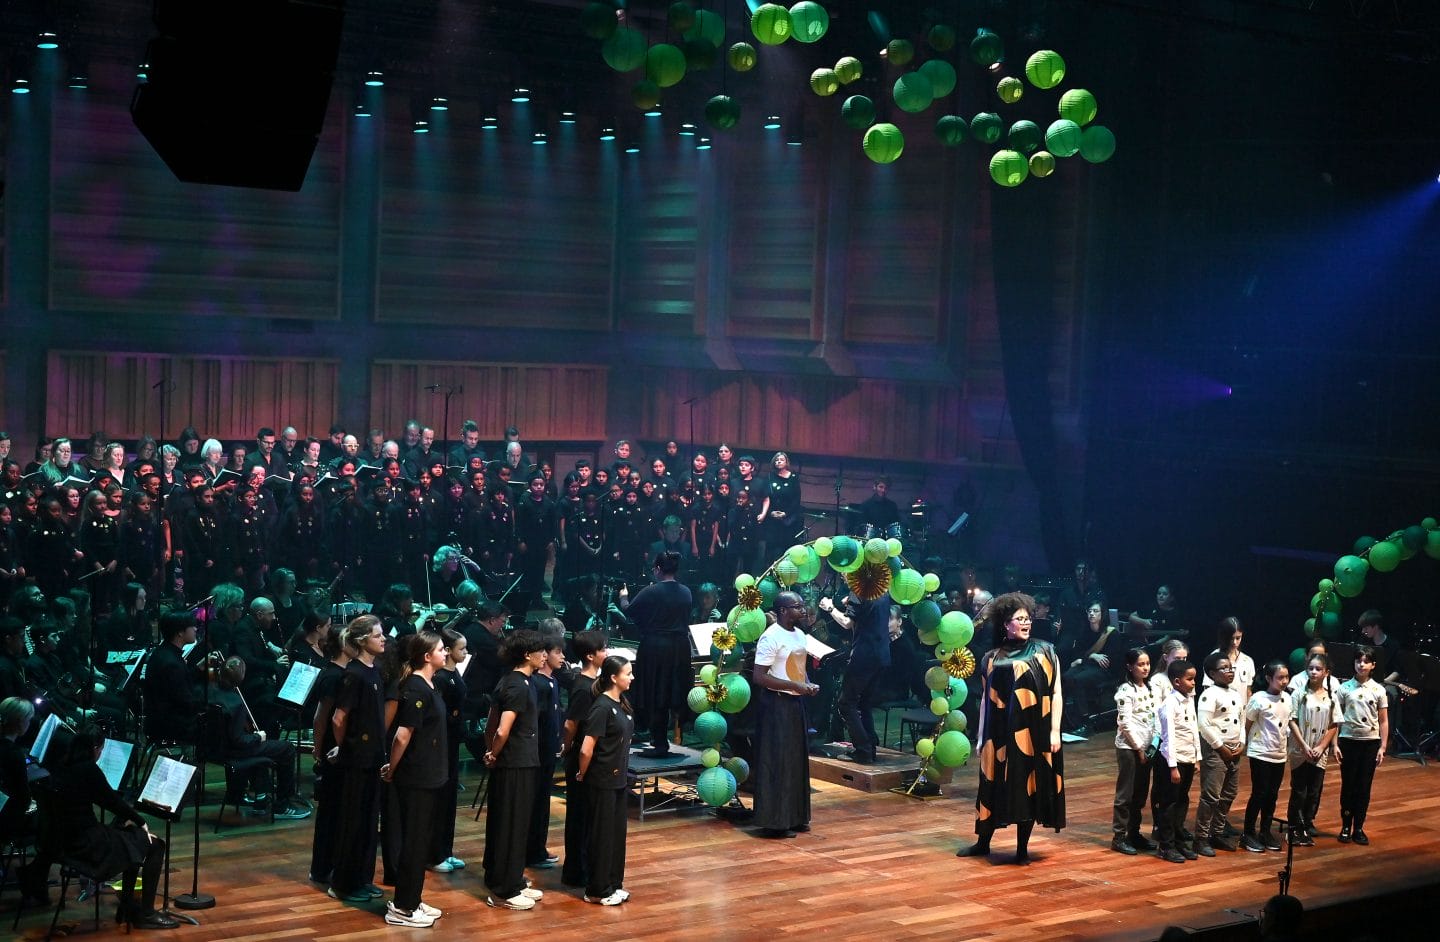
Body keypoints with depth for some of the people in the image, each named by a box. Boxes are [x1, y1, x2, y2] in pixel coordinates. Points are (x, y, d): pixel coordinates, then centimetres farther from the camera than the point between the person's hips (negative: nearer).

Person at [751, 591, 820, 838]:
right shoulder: (771, 637, -16)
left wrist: (808, 684, 2)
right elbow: (759, 677, -20)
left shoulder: (799, 634, 10)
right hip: (775, 703, -9)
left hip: (795, 702, 9)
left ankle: (794, 816, 23)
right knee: (775, 761, -4)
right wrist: (794, 685, -22)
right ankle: (774, 821, 2)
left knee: (796, 759, 13)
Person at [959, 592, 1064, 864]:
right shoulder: (992, 658, 7)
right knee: (995, 786, 7)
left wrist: (1055, 731, -7)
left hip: (1033, 733, -1)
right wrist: (981, 736, 7)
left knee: (1028, 787, 2)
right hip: (1000, 734, 1)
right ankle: (983, 841, 20)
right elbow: (985, 698, 10)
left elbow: (1056, 693, 0)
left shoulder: (1044, 652, 2)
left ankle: (1022, 848, 11)